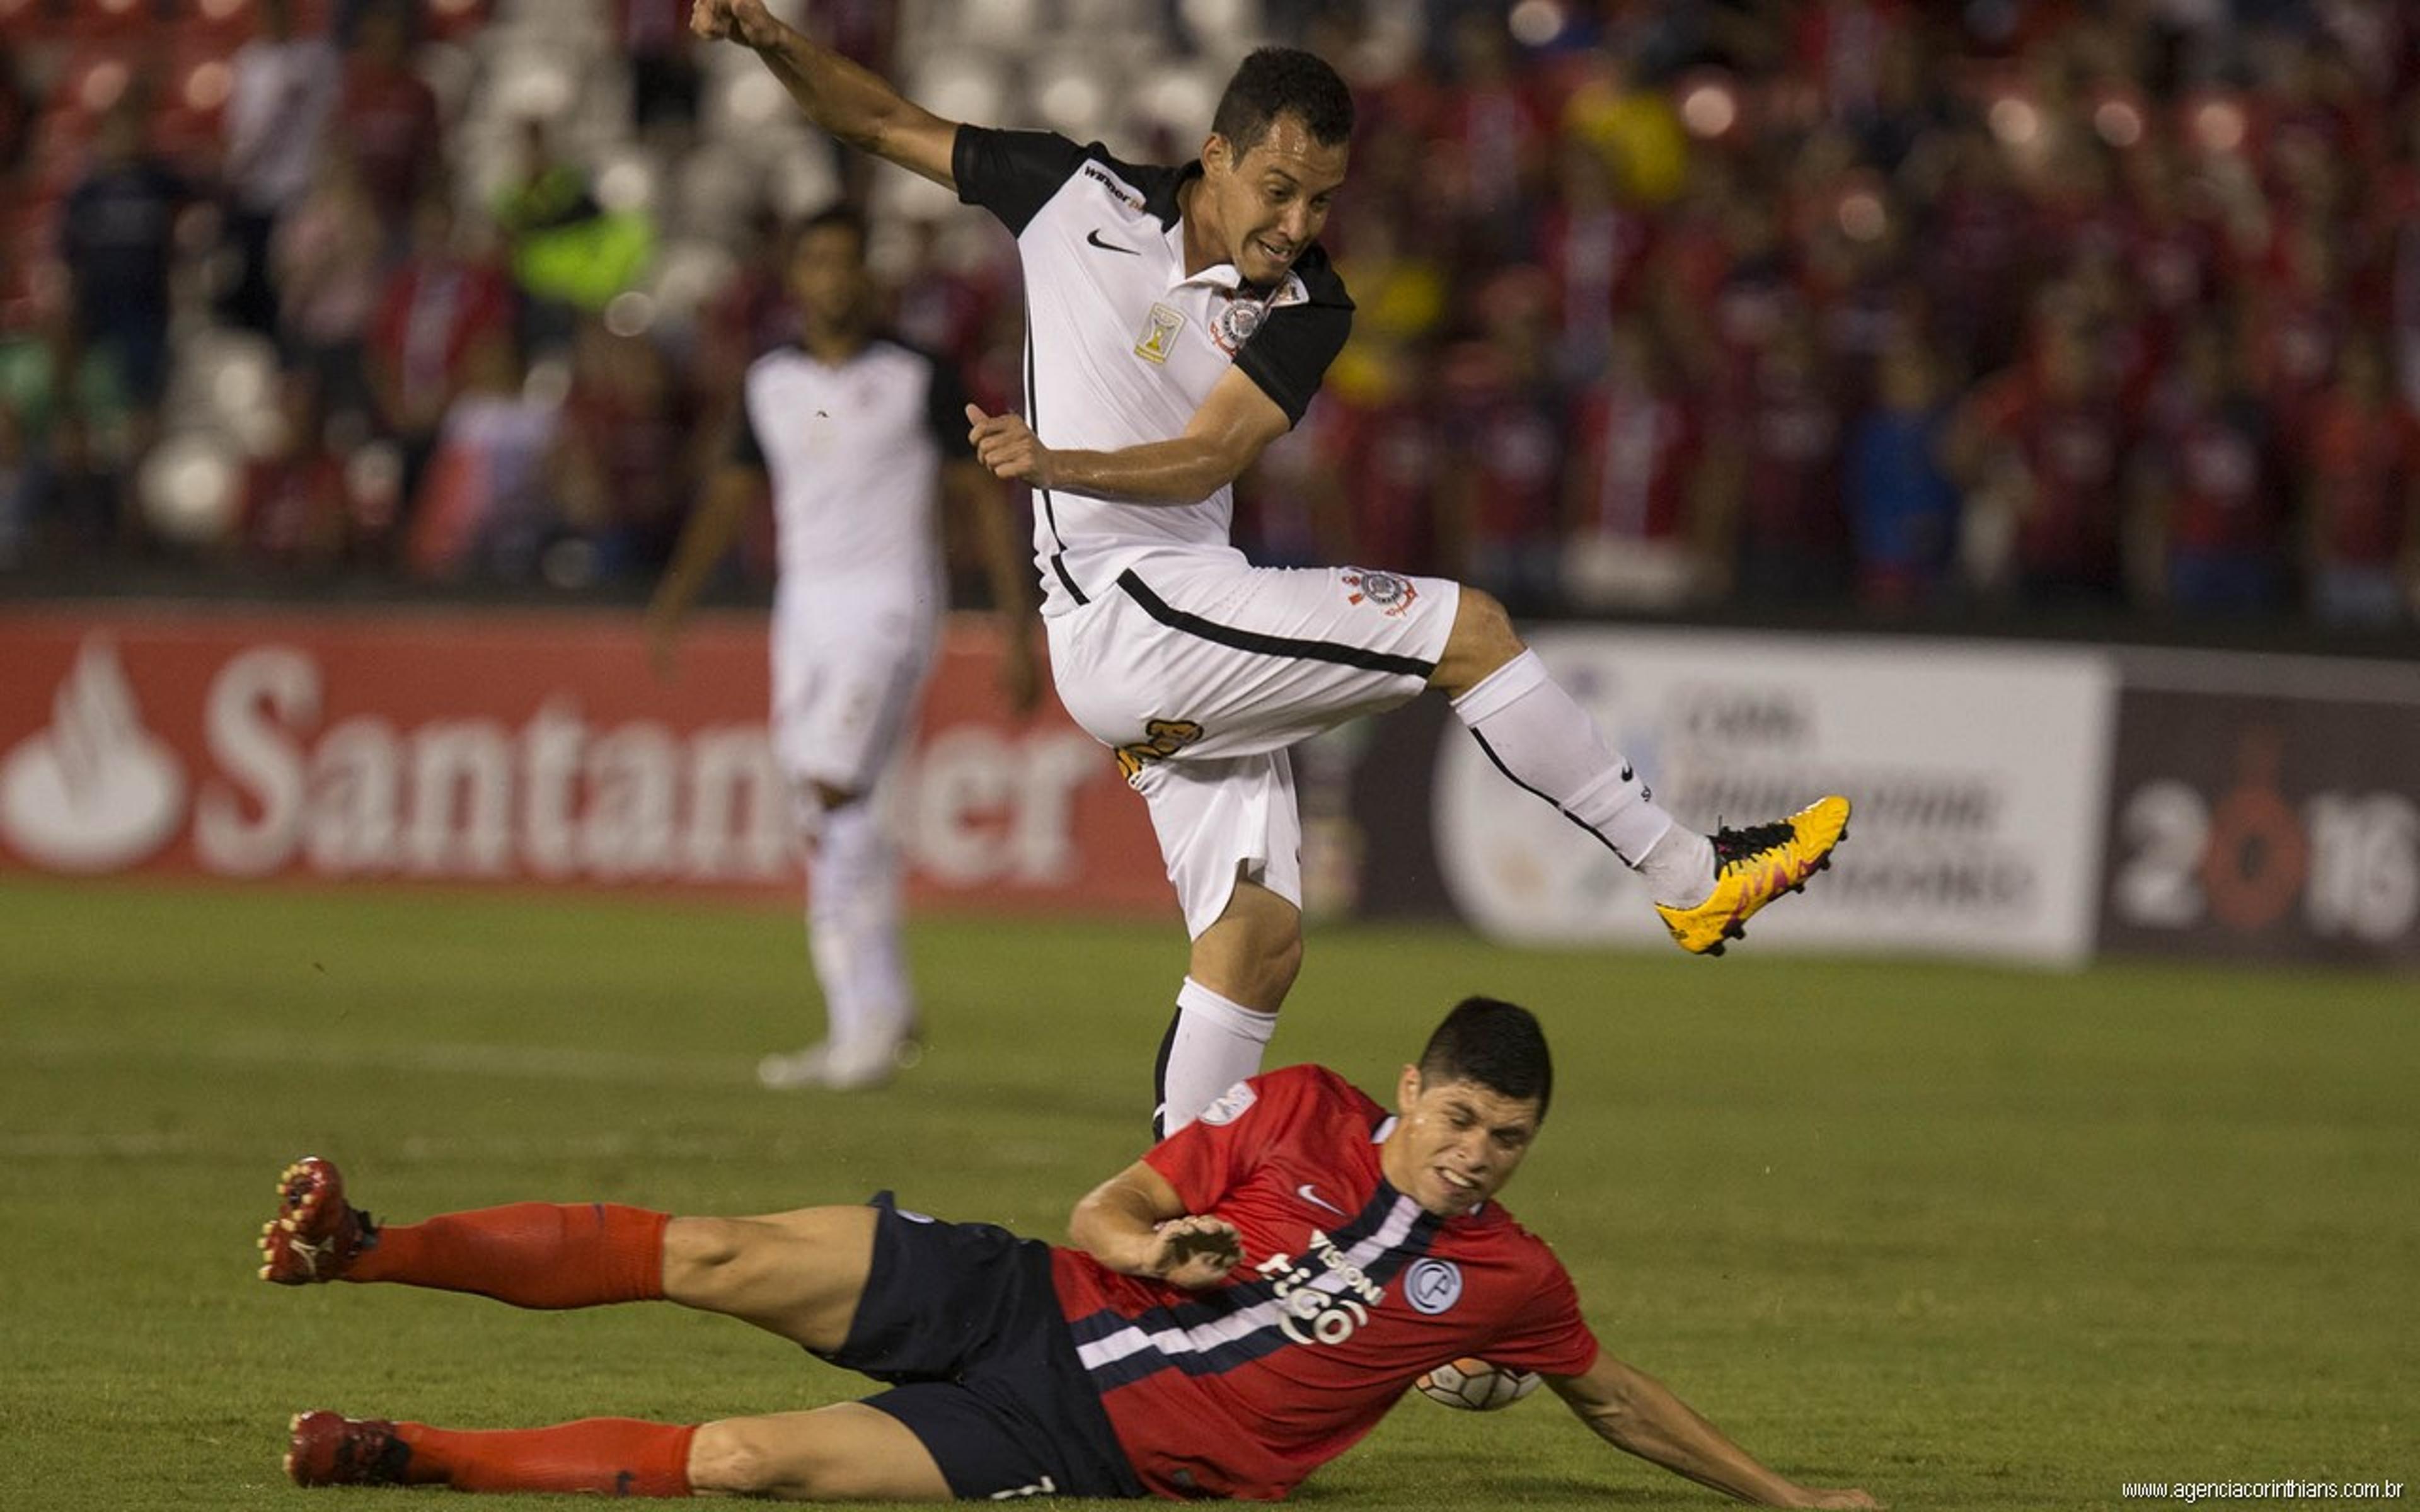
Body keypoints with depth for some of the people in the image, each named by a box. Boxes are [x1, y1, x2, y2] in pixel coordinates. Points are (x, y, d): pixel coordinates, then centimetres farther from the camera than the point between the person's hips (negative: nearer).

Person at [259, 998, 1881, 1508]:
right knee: (722, 1258, -15)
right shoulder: (1299, 1113, 0)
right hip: (1018, 1303, 2)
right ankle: (366, 1249, -6)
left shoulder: (1503, 1277, -2)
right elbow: (1110, 1207, 5)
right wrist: (1144, 1242, -18)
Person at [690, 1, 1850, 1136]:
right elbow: (883, 123, 8)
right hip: (1121, 608, -5)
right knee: (1464, 627, -14)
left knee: (1259, 940, -2)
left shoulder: (1306, 310, 5)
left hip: (1191, 639, 5)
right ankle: (1690, 875, -9)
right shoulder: (1081, 195, -2)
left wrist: (1053, 463, -27)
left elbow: (1206, 460, -10)